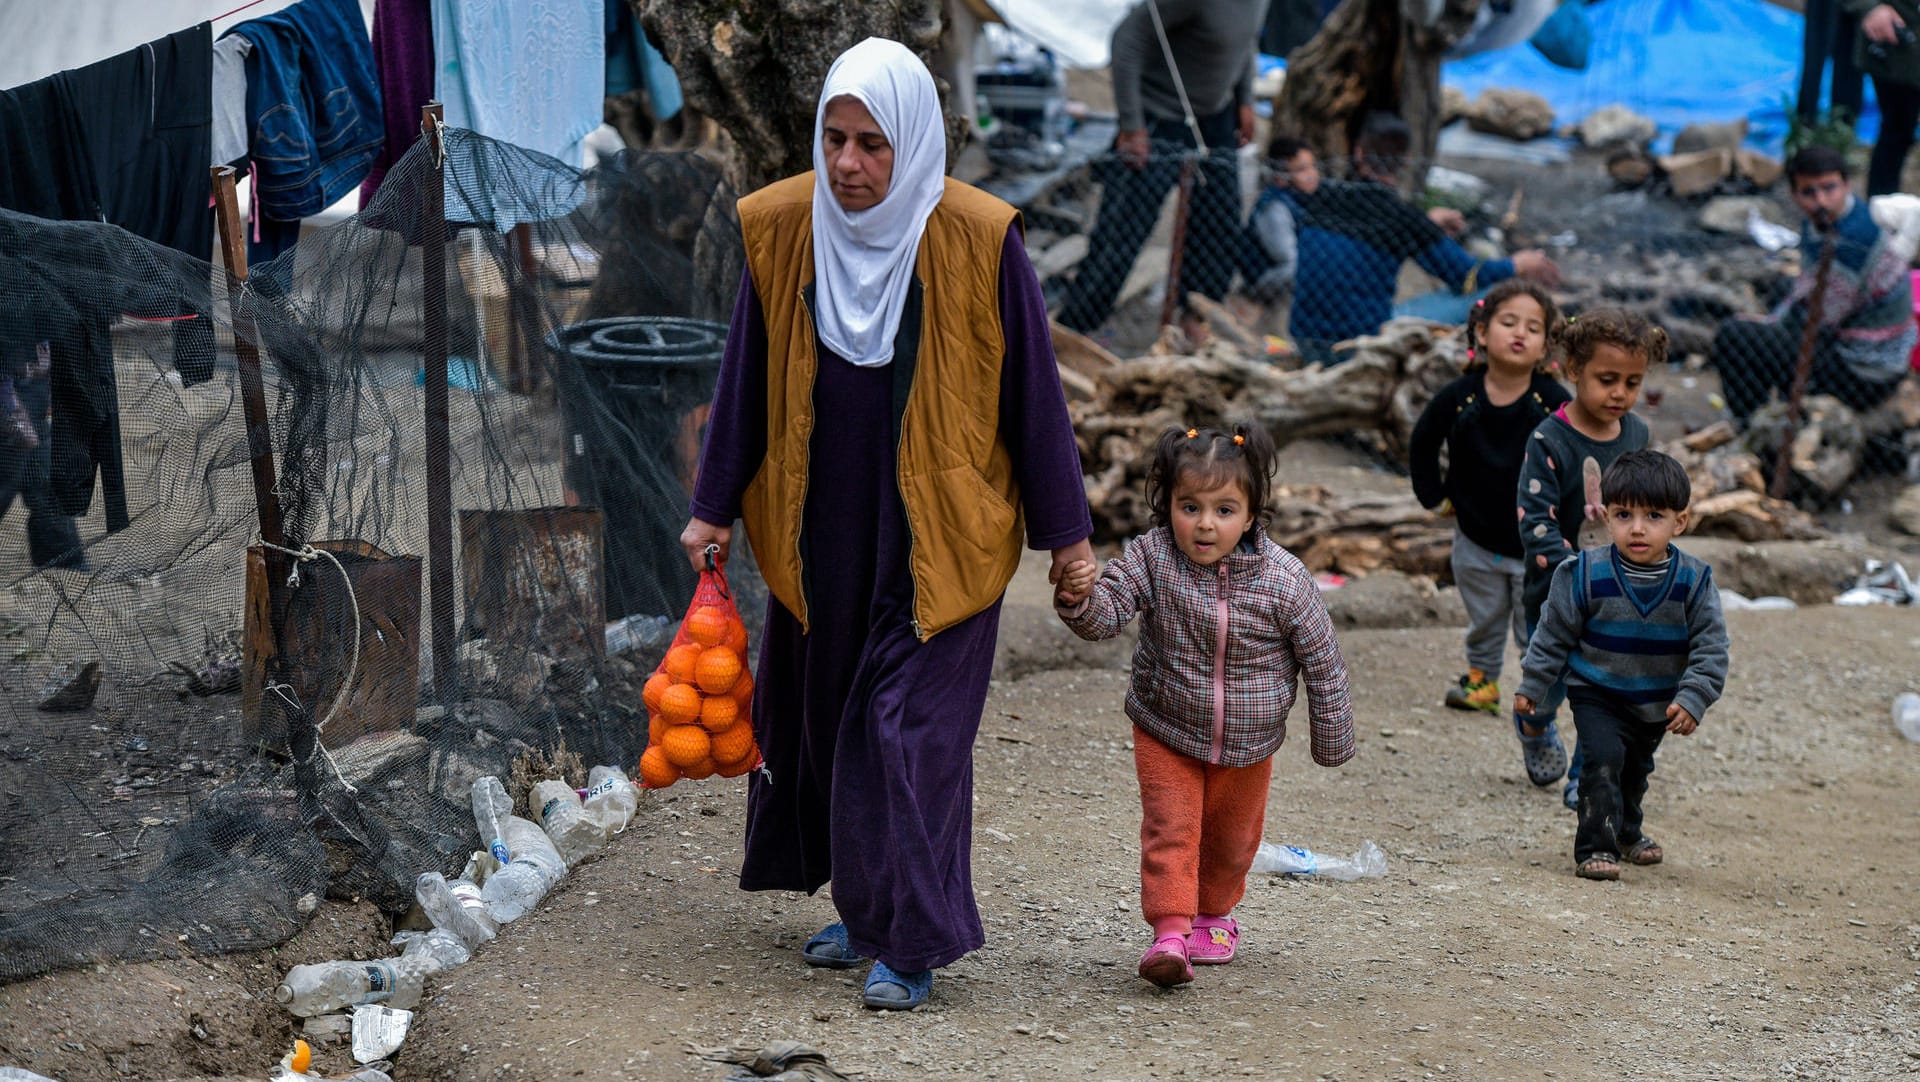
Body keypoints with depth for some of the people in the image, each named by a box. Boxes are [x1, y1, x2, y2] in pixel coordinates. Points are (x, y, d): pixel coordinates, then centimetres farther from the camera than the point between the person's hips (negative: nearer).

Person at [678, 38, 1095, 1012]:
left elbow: (1031, 386, -5)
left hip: (937, 532, -4)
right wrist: (713, 508, 8)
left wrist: (1065, 529, -1)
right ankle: (865, 904, 29)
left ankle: (911, 942, 2)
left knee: (914, 723, -5)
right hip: (820, 526, 4)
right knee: (825, 706, 12)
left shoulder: (977, 240, -12)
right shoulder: (781, 229, -3)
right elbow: (746, 376, 6)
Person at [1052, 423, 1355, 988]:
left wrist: (1332, 740, -2)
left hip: (1247, 744, 1)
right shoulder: (1150, 556, -19)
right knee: (1170, 828, -13)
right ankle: (1170, 931, -10)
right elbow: (1106, 615, -25)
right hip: (1165, 733, -1)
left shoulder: (1283, 578, -21)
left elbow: (1322, 660, -10)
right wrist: (1079, 598, -49)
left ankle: (1214, 913, 41)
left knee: (1232, 836, 17)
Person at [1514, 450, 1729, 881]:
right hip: (1597, 695, -3)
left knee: (1636, 770, 24)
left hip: (1657, 705, 3)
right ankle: (1595, 848, -15)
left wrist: (1692, 699, -23)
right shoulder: (1585, 575, -19)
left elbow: (1711, 649, -12)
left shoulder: (1694, 582, -16)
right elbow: (1554, 634, -7)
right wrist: (1531, 685, -4)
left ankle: (1628, 832, 49)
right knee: (1603, 760, -23)